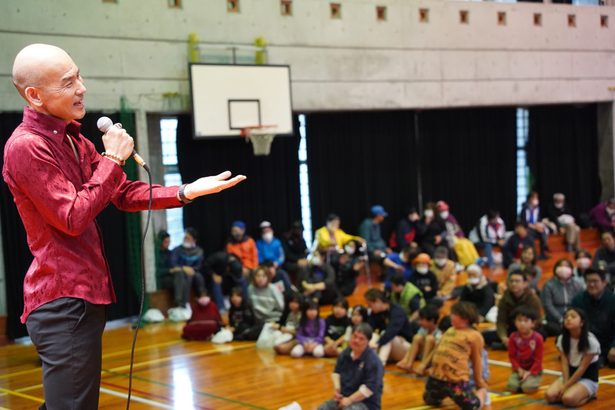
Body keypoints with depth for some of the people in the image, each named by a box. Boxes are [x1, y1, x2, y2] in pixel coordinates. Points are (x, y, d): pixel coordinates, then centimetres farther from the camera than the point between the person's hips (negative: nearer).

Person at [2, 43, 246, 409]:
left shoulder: (75, 141, 14)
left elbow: (125, 194, 14)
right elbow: (74, 218, -20)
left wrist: (187, 191, 3)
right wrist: (112, 159, -16)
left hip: (85, 296, 10)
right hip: (63, 302, -10)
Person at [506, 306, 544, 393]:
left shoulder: (537, 338, -13)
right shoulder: (513, 337, -7)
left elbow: (538, 358, -9)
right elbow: (512, 356, -1)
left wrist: (530, 372, -16)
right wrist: (519, 369, -13)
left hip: (533, 370, -2)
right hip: (519, 369, 2)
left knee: (528, 388, -26)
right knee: (511, 387, -21)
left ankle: (533, 380, 7)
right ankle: (521, 380, 10)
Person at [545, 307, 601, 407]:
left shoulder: (591, 341, -19)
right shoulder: (562, 339, -4)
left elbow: (582, 368, -18)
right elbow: (564, 363, -7)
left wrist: (566, 386, -19)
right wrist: (565, 383, -21)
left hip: (587, 379, -4)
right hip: (569, 375, 5)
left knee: (568, 399, -30)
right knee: (549, 395, -21)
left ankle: (588, 394, -1)